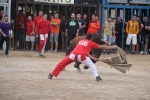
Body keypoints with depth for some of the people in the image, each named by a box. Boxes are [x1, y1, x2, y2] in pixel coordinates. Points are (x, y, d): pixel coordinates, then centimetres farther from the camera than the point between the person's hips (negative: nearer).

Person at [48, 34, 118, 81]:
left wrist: (93, 58, 41)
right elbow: (101, 47, 23)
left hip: (73, 54, 3)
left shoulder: (81, 41, 34)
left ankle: (51, 74, 11)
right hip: (82, 56, -3)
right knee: (92, 65, 19)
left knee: (62, 63, 14)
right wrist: (112, 47, 31)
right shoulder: (91, 43, 21)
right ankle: (97, 77, 4)